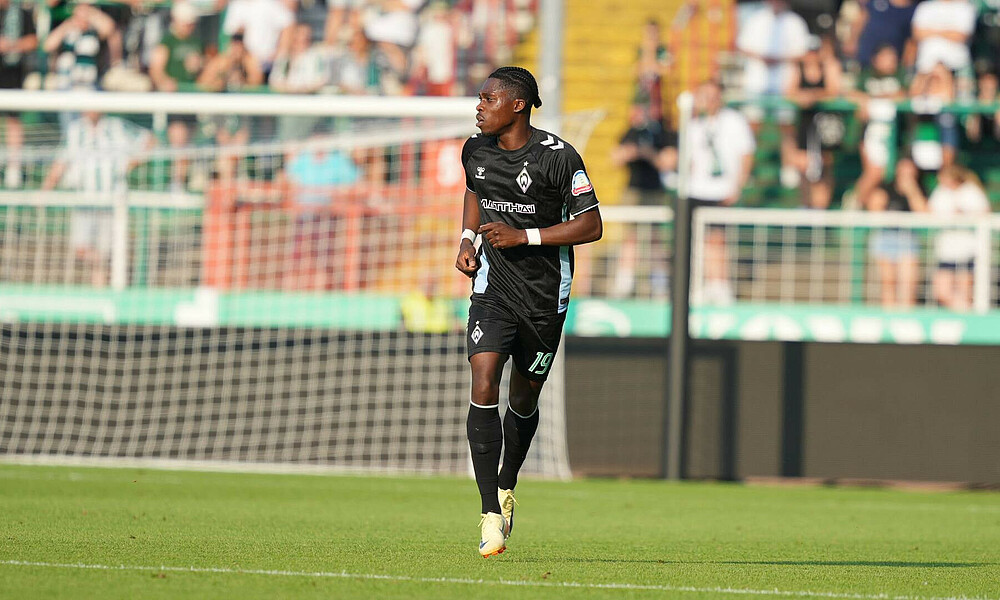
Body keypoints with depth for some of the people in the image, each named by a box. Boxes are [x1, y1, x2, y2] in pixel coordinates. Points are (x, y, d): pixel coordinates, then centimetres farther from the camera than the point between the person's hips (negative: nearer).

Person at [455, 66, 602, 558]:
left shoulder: (558, 158, -15)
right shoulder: (476, 151, 2)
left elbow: (591, 225, -12)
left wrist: (525, 236, -20)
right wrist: (467, 240, 6)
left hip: (545, 293, -2)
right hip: (493, 287, 2)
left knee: (524, 400, 12)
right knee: (484, 388, -17)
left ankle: (506, 485, 42)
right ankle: (491, 515, -18)